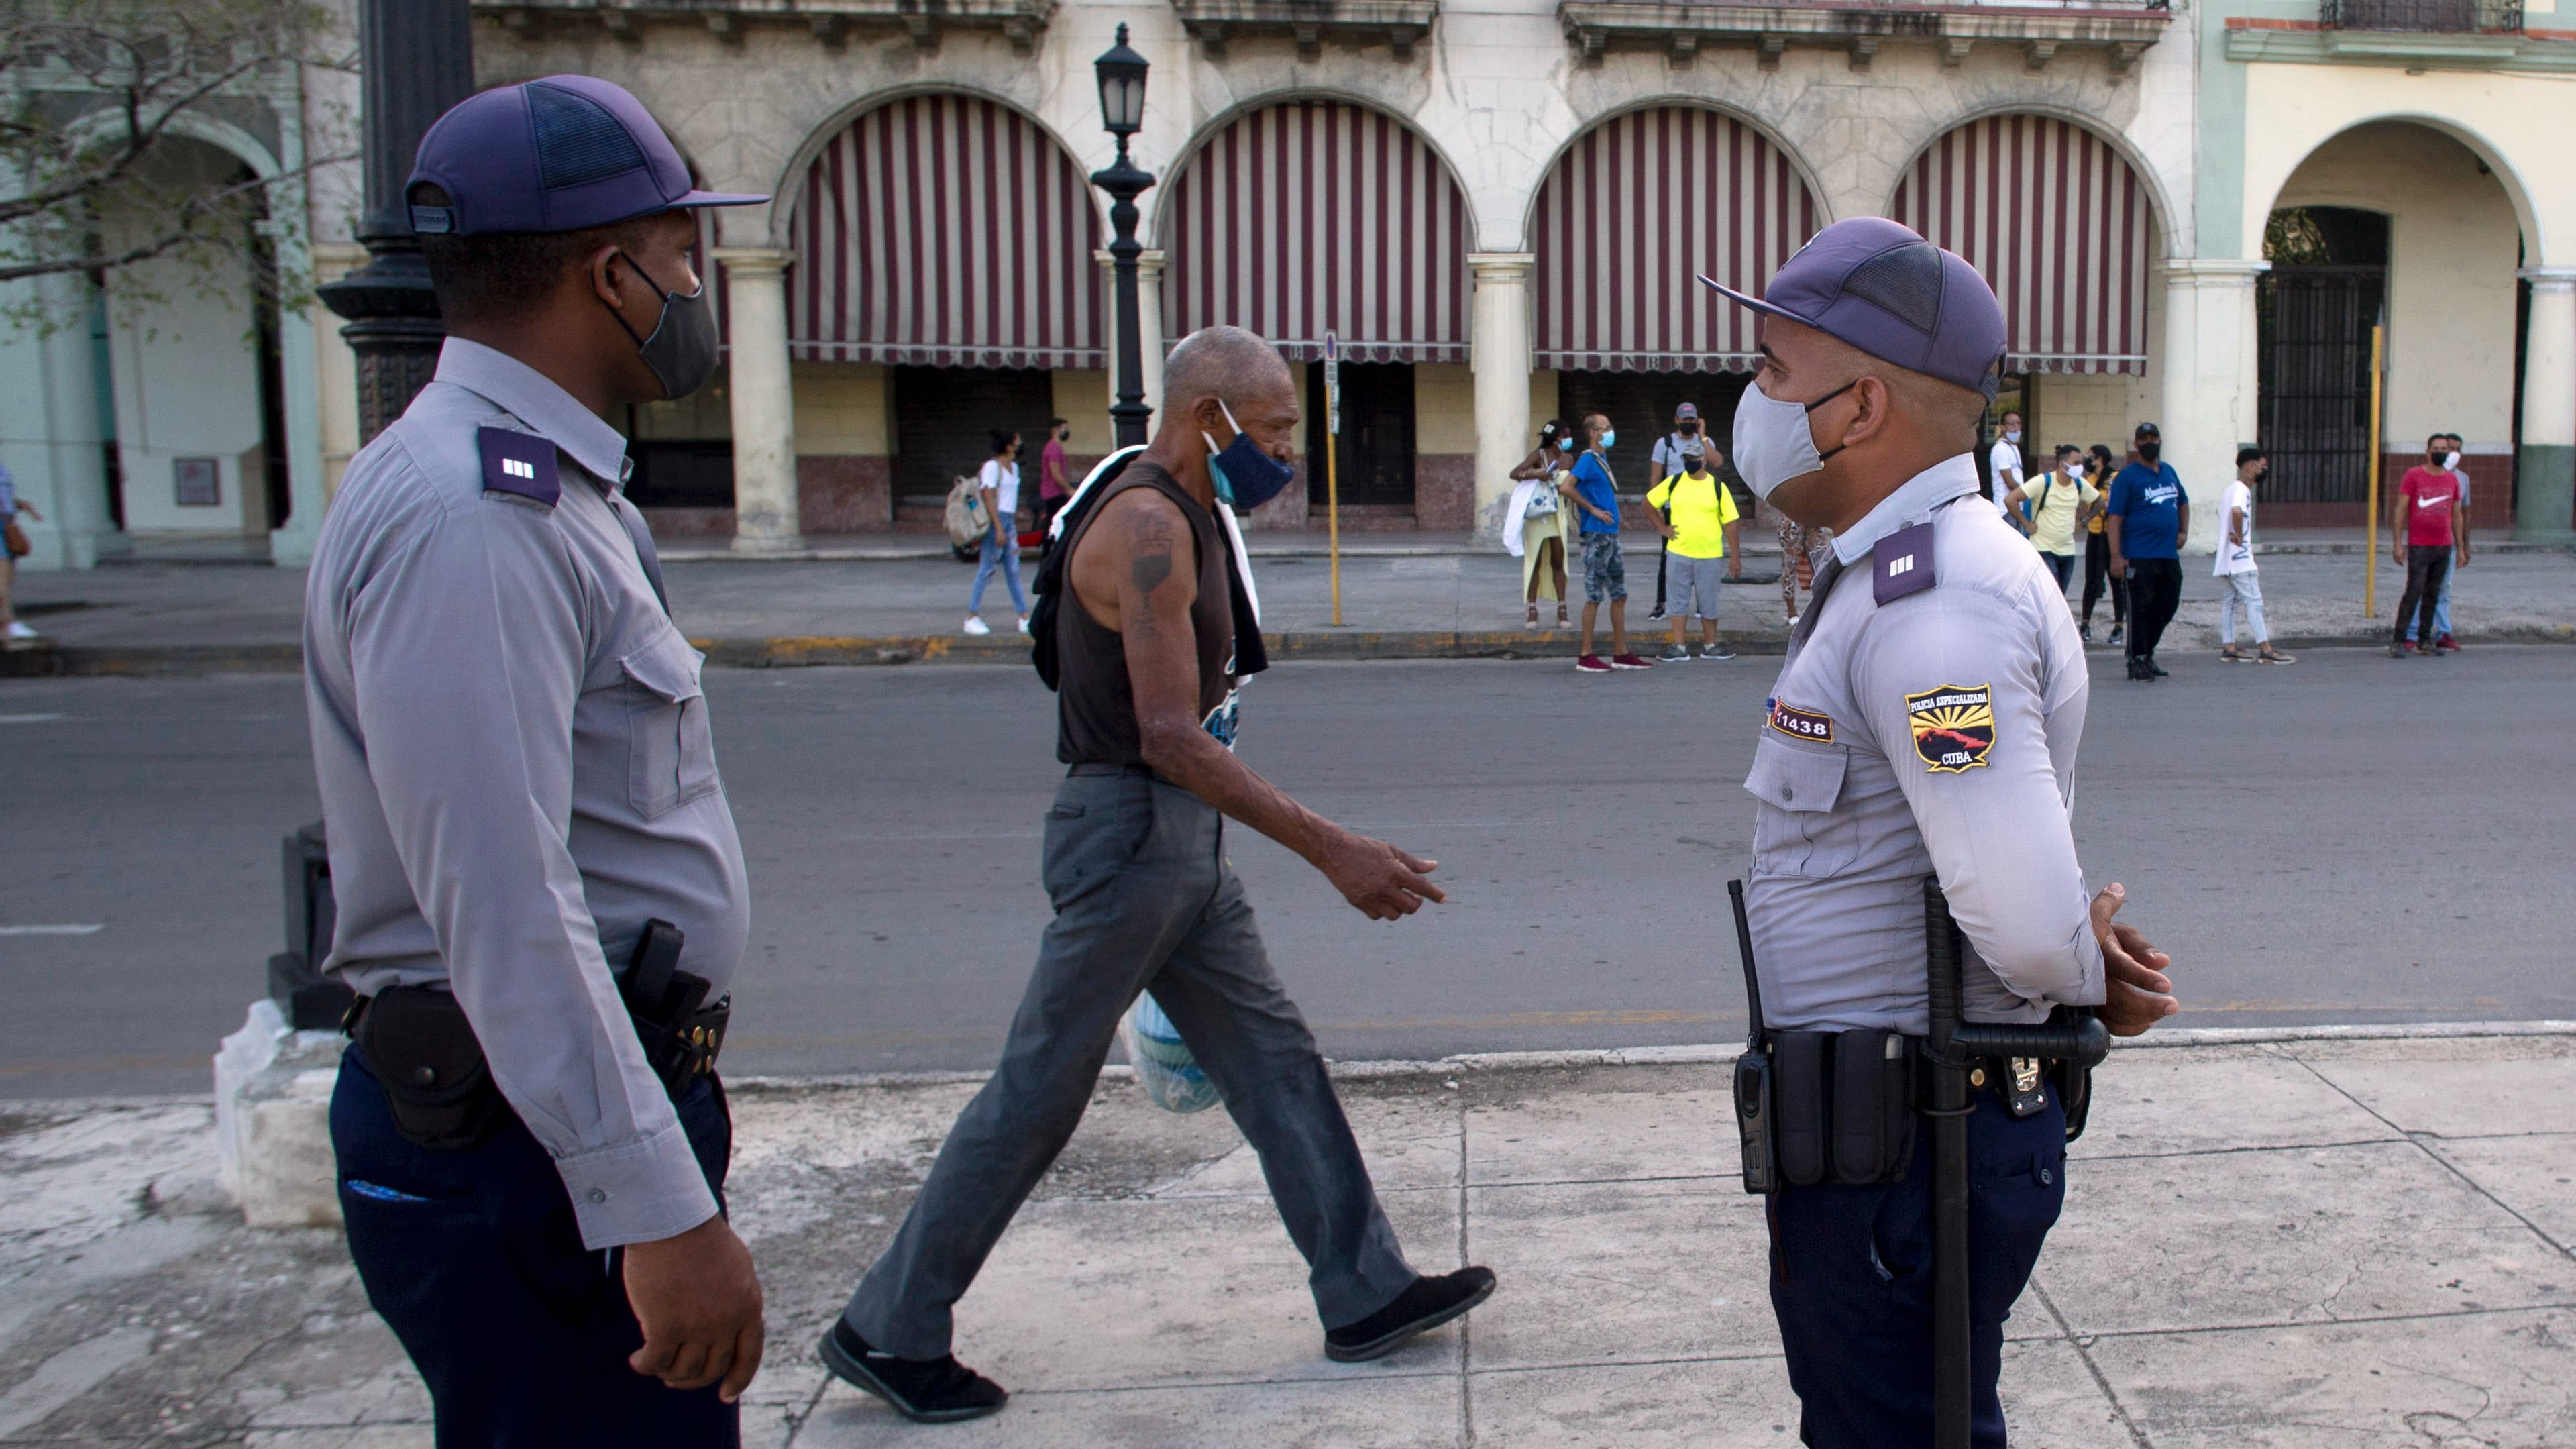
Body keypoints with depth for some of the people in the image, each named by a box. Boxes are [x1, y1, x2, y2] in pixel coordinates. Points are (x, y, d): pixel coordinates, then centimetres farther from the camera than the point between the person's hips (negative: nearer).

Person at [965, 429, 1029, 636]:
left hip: (1010, 521, 8)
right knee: (986, 569, -5)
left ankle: (1024, 618, 9)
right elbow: (988, 497, -15)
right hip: (996, 520, -8)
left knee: (1013, 570, 8)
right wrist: (999, 528, -20)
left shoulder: (1014, 466, 15)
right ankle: (972, 617, 1)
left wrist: (1015, 524, 19)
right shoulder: (992, 466, -11)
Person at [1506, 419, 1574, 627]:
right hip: (1537, 514, -4)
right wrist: (1534, 474, -35)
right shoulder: (1539, 455, -10)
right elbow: (1514, 473, -20)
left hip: (1557, 514, 4)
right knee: (1534, 561, 1)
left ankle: (1562, 609, 6)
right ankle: (1532, 610, 5)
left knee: (1558, 561, 4)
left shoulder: (1568, 458, 5)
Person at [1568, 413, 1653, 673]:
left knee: (1620, 594, 11)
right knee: (1594, 597, -4)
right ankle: (1586, 657, 1)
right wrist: (1593, 510, -18)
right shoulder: (1588, 460, -12)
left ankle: (1621, 654, 16)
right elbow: (1567, 488, -25)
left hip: (1611, 535, 9)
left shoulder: (1602, 459, 16)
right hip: (1596, 536, -9)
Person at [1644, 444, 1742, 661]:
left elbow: (1729, 523, 0)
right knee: (1679, 600, 4)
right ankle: (1679, 647, 9)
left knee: (1708, 602, 8)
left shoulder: (1717, 487, -1)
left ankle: (1710, 645, 20)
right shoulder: (1674, 483, 3)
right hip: (1678, 553, 1)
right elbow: (1648, 502, 14)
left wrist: (1735, 557, -3)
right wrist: (1661, 527, 4)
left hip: (1708, 555, -1)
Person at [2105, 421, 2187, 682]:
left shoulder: (2169, 472, 15)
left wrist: (2183, 531, 14)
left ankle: (2147, 653, 25)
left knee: (2167, 607, 11)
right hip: (2140, 557, -7)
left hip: (2169, 555, 7)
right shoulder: (2127, 477, -6)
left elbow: (2183, 502, 30)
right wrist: (2116, 556, -18)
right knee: (2141, 609, -5)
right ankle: (2137, 661, 2)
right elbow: (2115, 517, -11)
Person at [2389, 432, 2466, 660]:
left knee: (2433, 595, 7)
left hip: (2444, 547, 5)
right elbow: (2400, 510, -5)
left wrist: (2461, 548, 14)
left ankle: (2425, 642, 11)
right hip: (2419, 546, -5)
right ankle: (2397, 641, -7)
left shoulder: (2453, 479, 11)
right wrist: (2397, 543, -11)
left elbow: (2456, 516, 16)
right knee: (2414, 593, -10)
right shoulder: (2413, 475, -2)